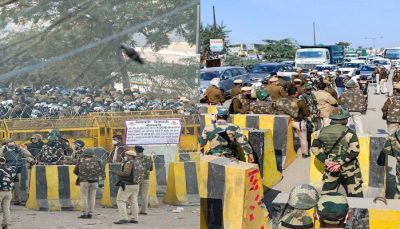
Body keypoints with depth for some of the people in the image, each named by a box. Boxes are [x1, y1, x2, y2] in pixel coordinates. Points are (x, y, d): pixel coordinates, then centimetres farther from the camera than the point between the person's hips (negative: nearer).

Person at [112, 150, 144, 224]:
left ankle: (123, 218, -12)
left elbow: (126, 173, -25)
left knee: (121, 201, -4)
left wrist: (116, 172, -16)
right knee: (134, 202, 11)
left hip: (127, 185, -9)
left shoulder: (129, 163, -16)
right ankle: (135, 219, 10)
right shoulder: (139, 163, 8)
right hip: (136, 185, 9)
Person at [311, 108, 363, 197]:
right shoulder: (349, 133, -12)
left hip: (330, 166, 4)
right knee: (355, 195, 5)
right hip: (349, 168, -4)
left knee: (327, 193, 12)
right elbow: (354, 151, -20)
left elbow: (315, 148, 2)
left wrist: (326, 161, -4)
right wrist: (340, 162, -18)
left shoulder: (321, 132, 1)